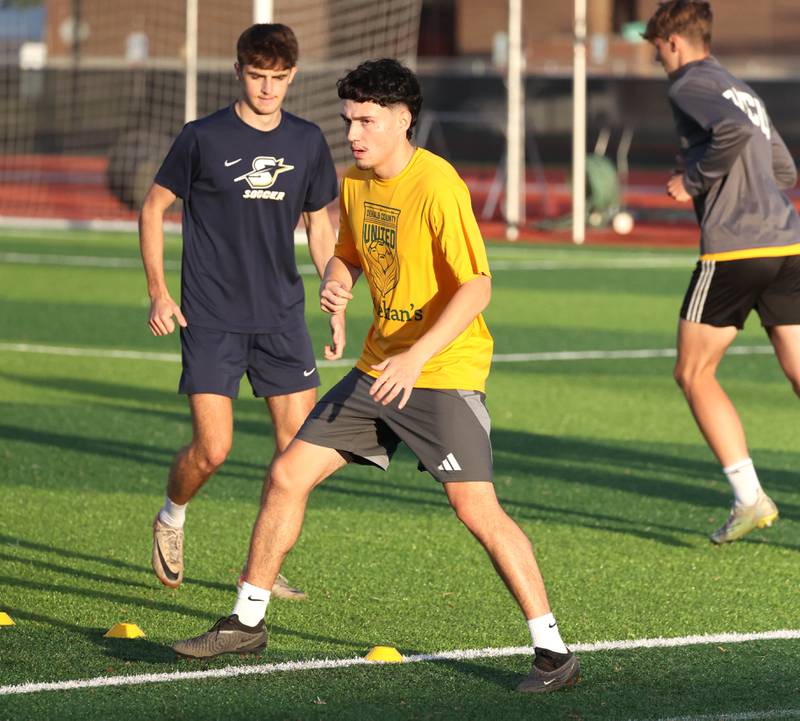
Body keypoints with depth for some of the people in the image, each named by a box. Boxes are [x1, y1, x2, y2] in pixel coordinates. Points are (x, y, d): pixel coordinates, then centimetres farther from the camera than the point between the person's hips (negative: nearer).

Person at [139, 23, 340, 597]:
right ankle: (171, 518, 22)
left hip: (282, 316, 4)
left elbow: (319, 226, 16)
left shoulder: (307, 142, 5)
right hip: (211, 318, -4)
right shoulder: (204, 139, -6)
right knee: (213, 450, -11)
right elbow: (153, 209, 3)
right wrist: (158, 292, -4)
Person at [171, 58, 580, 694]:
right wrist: (335, 286, -3)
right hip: (379, 366, 8)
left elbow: (476, 286, -22)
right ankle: (248, 622, 19)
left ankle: (552, 652, -10)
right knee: (288, 475, 5)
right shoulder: (355, 184, 6)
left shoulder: (438, 186, -19)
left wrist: (418, 357, -30)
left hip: (444, 370, -8)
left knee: (476, 508, -18)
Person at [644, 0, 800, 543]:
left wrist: (693, 181, -10)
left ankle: (749, 497, -3)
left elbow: (733, 131, -23)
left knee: (694, 373, 6)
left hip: (734, 249, -7)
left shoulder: (690, 86, -2)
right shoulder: (742, 90, 24)